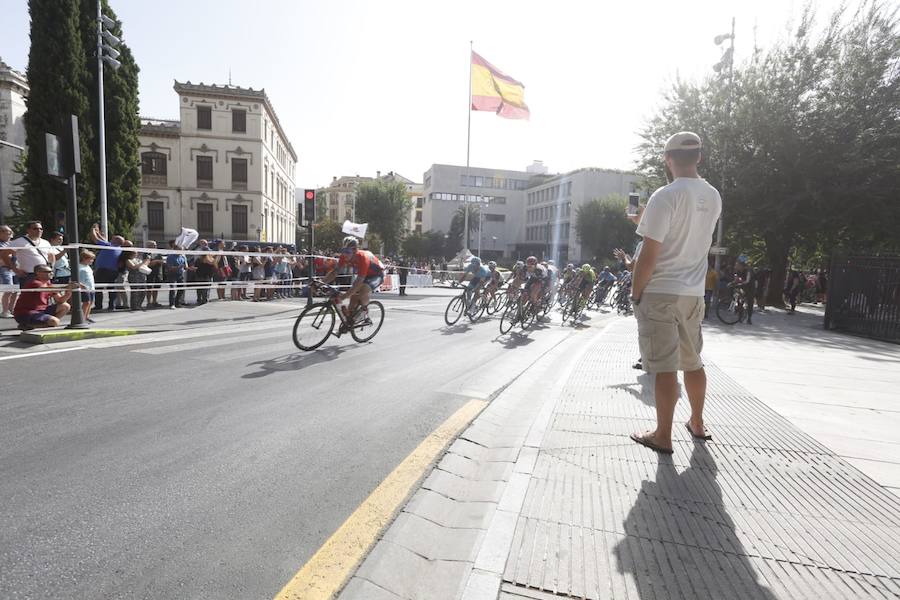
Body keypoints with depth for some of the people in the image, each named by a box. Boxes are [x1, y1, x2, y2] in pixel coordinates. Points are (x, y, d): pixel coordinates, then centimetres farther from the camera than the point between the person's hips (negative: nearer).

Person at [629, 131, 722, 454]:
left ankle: (663, 436, 8)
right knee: (693, 361, 18)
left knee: (665, 367, -2)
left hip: (660, 293, -7)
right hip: (694, 293, 7)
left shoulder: (665, 196, -15)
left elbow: (649, 254, -17)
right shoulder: (713, 197, 7)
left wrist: (635, 292, -6)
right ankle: (697, 423, 34)